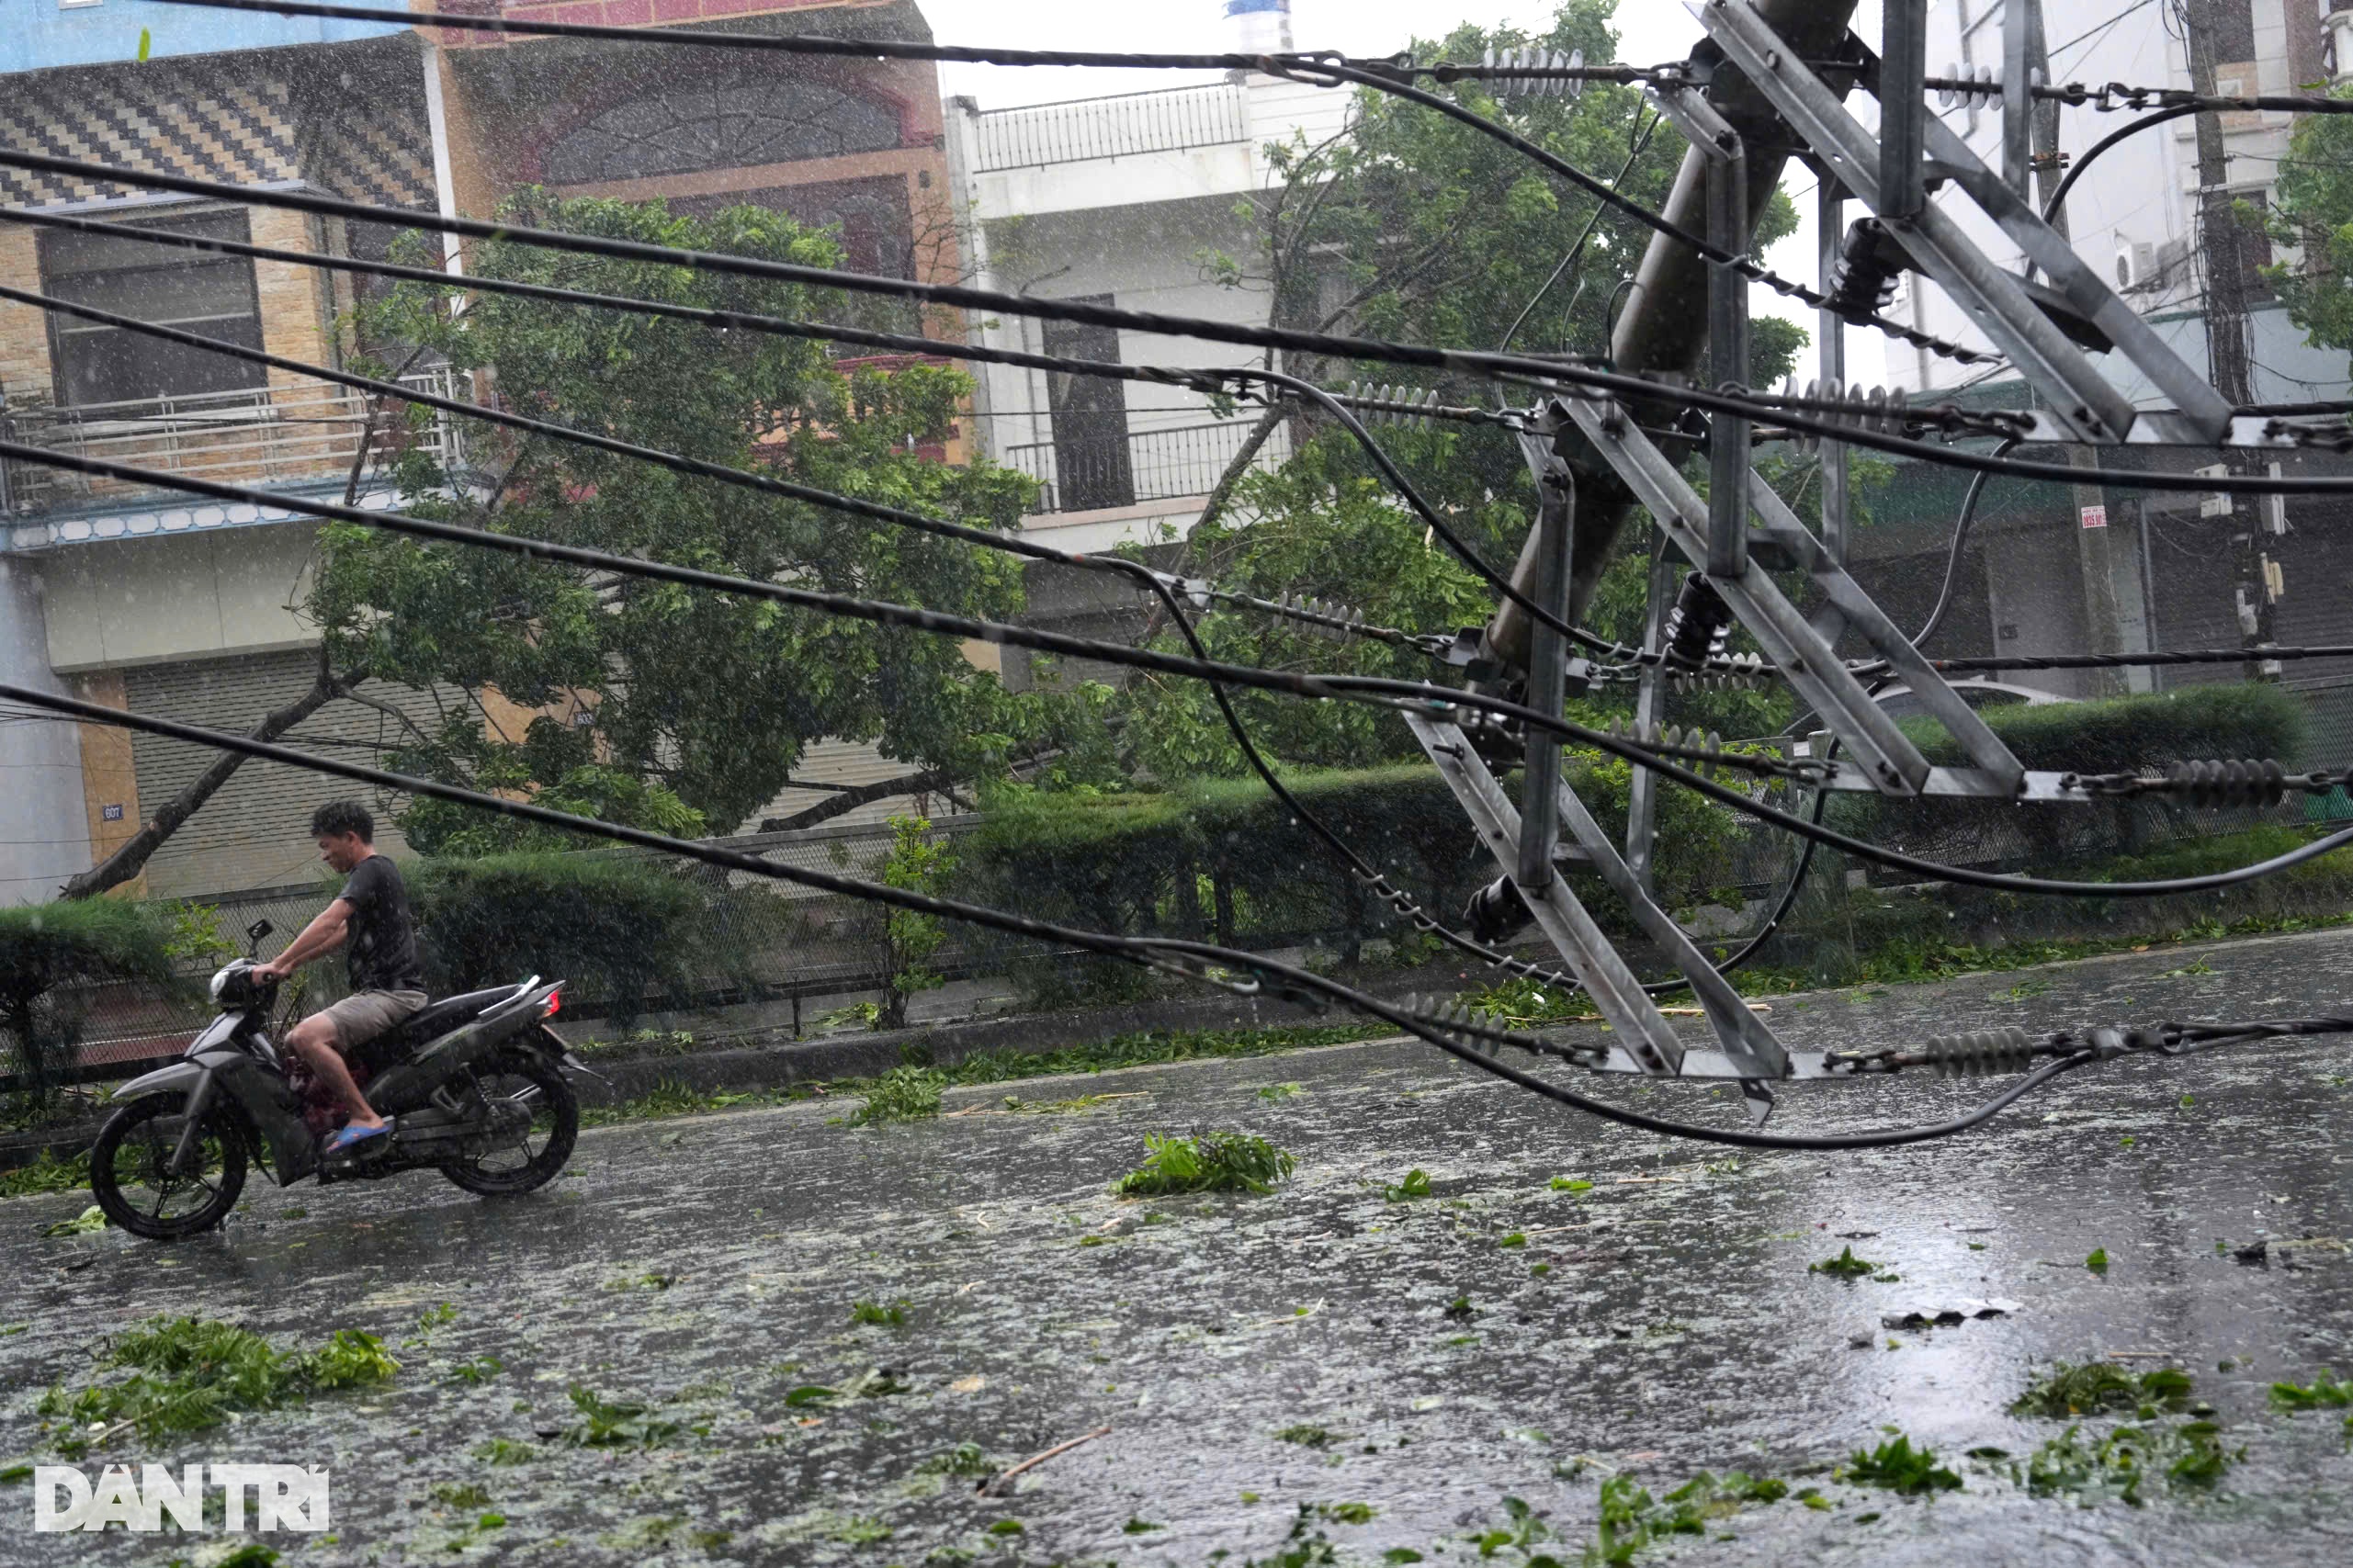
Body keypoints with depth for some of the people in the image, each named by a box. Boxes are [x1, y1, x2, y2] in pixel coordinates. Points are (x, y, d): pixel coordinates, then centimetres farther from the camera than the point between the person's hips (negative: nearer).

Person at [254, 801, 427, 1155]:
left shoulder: (372, 871, -10)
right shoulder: (376, 872, 22)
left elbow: (328, 923, -21)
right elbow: (341, 934, 27)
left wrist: (277, 964, -22)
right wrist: (292, 965, 19)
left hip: (392, 993, -11)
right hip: (376, 992, 11)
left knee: (307, 1036, -27)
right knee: (292, 1041, 10)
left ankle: (365, 1117, -24)